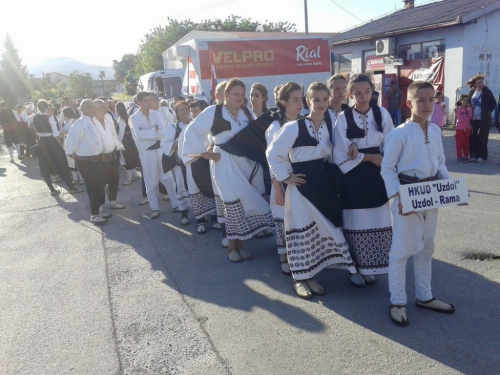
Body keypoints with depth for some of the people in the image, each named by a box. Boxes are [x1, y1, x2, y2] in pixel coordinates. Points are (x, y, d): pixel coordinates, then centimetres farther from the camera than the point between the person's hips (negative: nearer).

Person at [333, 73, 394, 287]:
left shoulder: (382, 114, 1)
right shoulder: (343, 118, -8)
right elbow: (340, 156, -10)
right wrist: (368, 157, -9)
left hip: (376, 175, 3)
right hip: (353, 178, -3)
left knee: (378, 223, 7)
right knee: (356, 224, 5)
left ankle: (370, 269, 25)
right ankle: (356, 269, 22)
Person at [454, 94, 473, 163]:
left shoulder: (468, 108, 9)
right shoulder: (458, 109, -4)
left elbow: (470, 116, -6)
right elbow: (459, 119, -11)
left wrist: (469, 108, -8)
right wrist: (467, 119, -5)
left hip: (467, 127, 4)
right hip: (459, 127, -4)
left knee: (466, 143, 7)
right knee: (459, 143, -2)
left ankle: (466, 156, 13)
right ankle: (459, 157, 2)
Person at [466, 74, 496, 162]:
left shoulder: (487, 91, -5)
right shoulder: (472, 92, 6)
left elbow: (493, 104, -1)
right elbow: (468, 103, 16)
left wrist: (488, 112, -8)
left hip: (484, 119, -4)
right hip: (474, 119, 4)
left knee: (482, 138, -4)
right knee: (473, 137, 3)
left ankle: (482, 156, 3)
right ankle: (474, 155, 12)